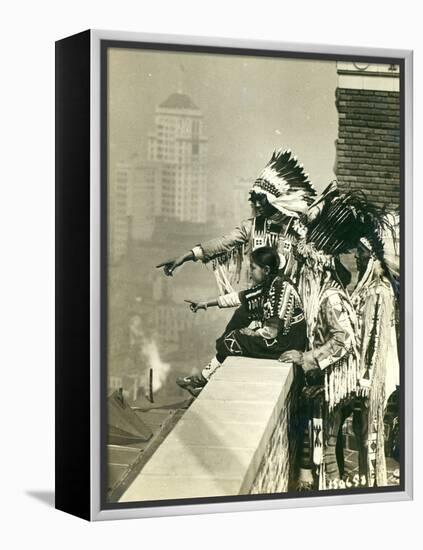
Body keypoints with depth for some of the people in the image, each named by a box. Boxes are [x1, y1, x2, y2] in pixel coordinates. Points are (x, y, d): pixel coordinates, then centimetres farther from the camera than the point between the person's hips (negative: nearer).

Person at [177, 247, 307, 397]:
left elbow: (271, 332, -25)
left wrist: (252, 333, -8)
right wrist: (206, 304, 12)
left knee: (230, 342, -3)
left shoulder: (281, 287, -23)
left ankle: (204, 378, 16)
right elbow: (238, 297, 12)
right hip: (280, 338, 9)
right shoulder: (267, 285, 4)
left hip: (286, 344, -9)